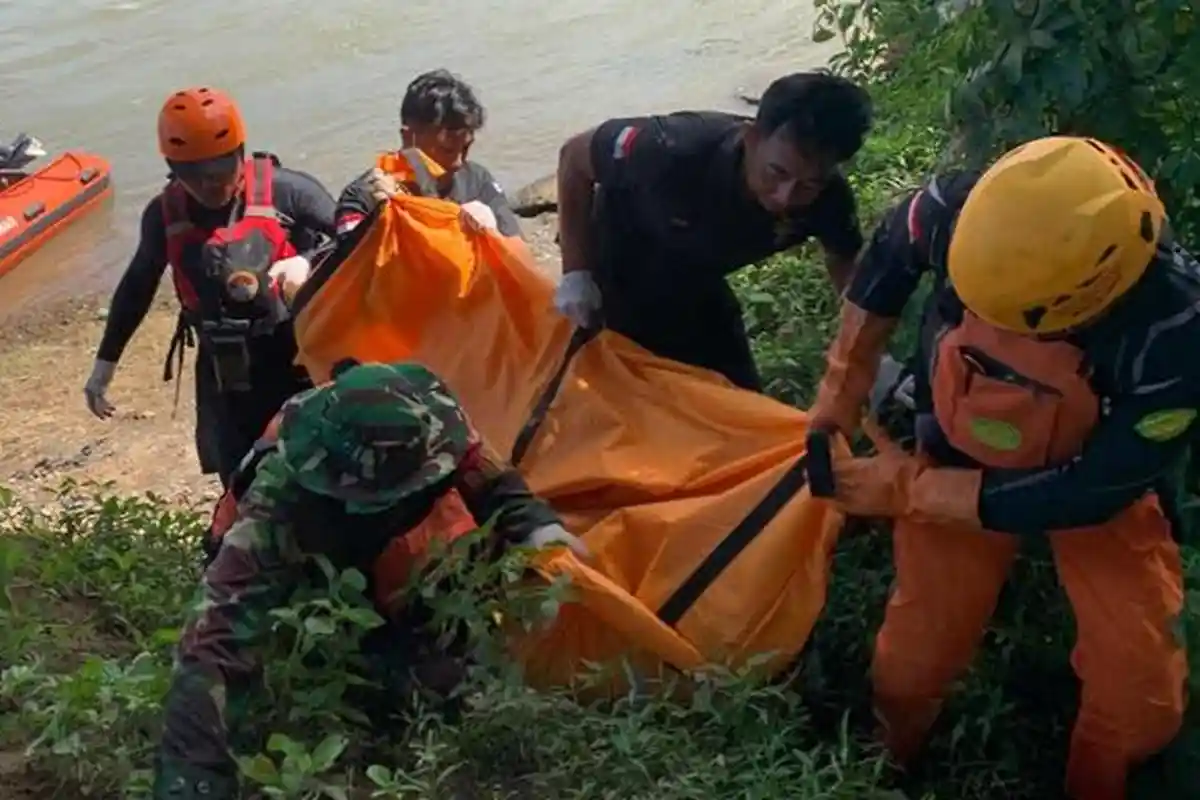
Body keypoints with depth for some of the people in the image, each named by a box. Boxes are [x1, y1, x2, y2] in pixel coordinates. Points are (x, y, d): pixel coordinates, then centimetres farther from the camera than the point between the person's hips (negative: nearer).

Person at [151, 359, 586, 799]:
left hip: (384, 557, 2)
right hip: (302, 561, -1)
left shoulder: (434, 420, -37)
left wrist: (537, 526, -32)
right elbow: (214, 640, -51)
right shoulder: (278, 499, -48)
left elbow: (491, 483, -12)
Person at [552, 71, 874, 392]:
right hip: (615, 279, -3)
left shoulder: (829, 200, -30)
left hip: (695, 288, 4)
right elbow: (573, 156, -23)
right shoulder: (677, 150, -42)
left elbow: (845, 262, -5)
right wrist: (576, 272, -23)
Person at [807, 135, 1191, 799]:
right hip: (959, 456, 2)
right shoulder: (959, 211, -33)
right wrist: (843, 382, -7)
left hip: (1098, 474, -1)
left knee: (1141, 701, -3)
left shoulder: (1172, 339, -38)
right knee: (911, 665, 9)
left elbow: (1088, 492, -27)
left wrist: (908, 490, -24)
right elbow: (890, 254, -8)